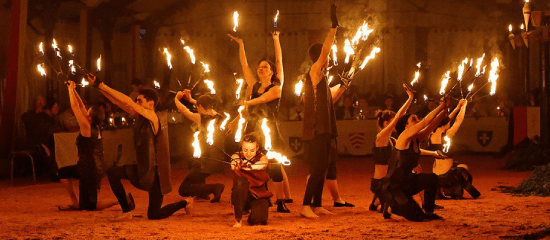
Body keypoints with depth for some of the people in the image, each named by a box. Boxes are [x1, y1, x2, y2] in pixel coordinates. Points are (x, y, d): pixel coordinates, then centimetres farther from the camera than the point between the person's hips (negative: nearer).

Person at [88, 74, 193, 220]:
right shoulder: (140, 116, 4)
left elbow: (128, 102, -24)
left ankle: (185, 203, 22)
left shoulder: (152, 117, -17)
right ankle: (127, 209, 4)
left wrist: (102, 86, -20)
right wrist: (98, 86, -6)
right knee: (112, 172, -10)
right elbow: (119, 103, 1)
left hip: (155, 171, -7)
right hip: (142, 169, 7)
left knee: (153, 215, -3)